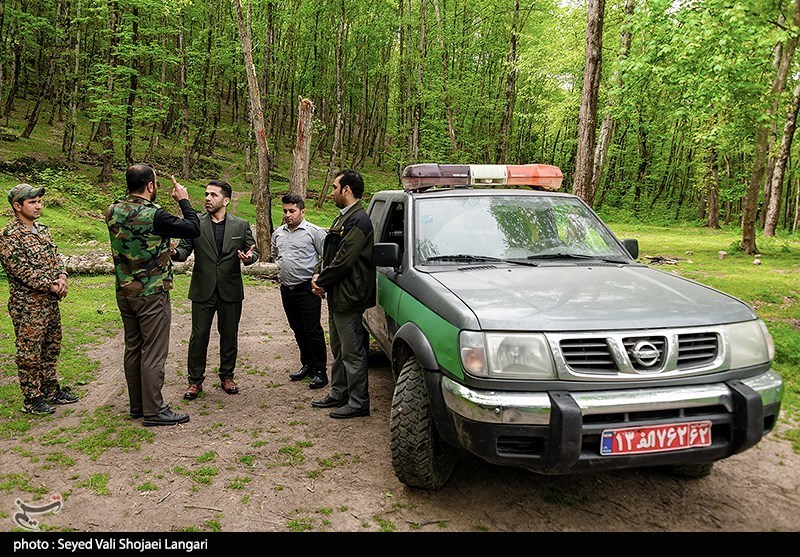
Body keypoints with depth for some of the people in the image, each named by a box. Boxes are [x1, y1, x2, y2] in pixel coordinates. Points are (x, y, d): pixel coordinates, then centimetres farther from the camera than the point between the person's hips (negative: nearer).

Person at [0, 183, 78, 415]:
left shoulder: (42, 229, 11)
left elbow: (56, 257, 11)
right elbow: (22, 271, -19)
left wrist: (62, 277, -7)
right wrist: (51, 286, -18)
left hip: (51, 303, 8)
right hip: (28, 306, -8)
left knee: (51, 349, 17)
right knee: (29, 354, 2)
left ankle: (51, 390, 30)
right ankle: (32, 400, 13)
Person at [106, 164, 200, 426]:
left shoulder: (113, 212, 1)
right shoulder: (153, 215, -20)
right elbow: (194, 229, -13)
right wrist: (184, 200, -1)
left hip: (124, 293, 8)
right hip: (152, 294, -7)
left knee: (133, 348, 15)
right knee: (154, 352, 1)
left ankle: (137, 405, 26)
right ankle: (154, 410, 8)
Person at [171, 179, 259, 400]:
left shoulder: (241, 225, 3)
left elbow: (254, 251, 6)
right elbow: (184, 249, -1)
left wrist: (249, 257, -17)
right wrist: (174, 252, -24)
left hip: (231, 290, 1)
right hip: (203, 290, -1)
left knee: (229, 335, 11)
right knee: (199, 335, 3)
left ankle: (227, 377, 27)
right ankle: (195, 380, 16)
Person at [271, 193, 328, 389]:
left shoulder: (314, 232, -6)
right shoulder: (278, 233, 14)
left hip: (307, 290, -7)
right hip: (286, 290, 7)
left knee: (313, 330, -5)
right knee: (298, 330, 14)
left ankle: (320, 371, 2)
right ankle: (307, 365, 26)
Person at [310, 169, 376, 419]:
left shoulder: (358, 220, -18)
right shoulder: (343, 218, 15)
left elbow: (344, 260, -22)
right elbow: (330, 254, 19)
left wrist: (321, 281, -12)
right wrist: (317, 274, 3)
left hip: (348, 297, -10)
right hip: (336, 296, 10)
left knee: (353, 352, -1)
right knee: (339, 350, 20)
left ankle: (359, 402, 9)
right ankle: (338, 393, 32)